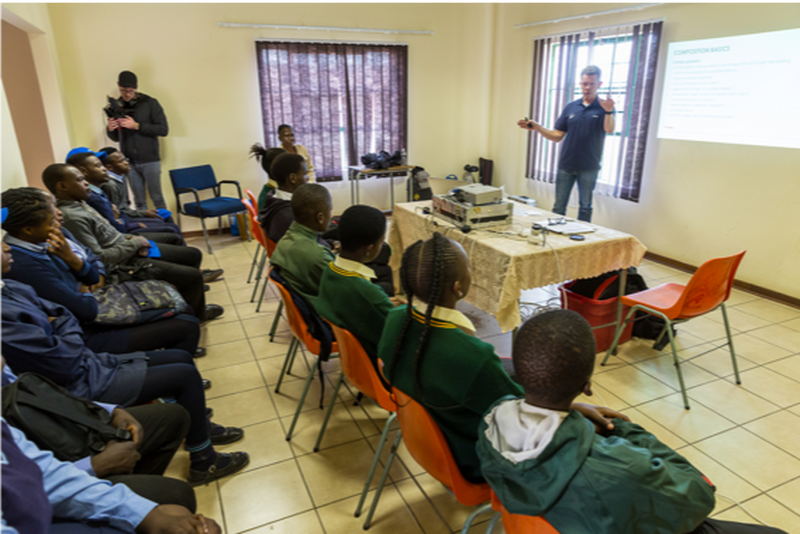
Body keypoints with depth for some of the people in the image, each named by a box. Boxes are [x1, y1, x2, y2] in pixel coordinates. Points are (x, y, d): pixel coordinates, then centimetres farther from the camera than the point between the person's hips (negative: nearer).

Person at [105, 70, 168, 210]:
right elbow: (115, 138, 17)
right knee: (139, 202, 6)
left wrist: (137, 125, -15)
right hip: (129, 162, 3)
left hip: (149, 160, -3)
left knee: (157, 198, -1)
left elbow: (164, 130, -8)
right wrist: (110, 129, -6)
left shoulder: (150, 103, 1)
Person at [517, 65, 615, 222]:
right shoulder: (571, 107, 7)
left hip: (588, 167, -3)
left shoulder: (604, 107, -2)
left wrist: (609, 111, -41)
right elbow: (557, 136, 6)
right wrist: (535, 127, -8)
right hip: (566, 165, 3)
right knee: (559, 207, 6)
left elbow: (609, 129, -21)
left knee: (585, 208, 8)